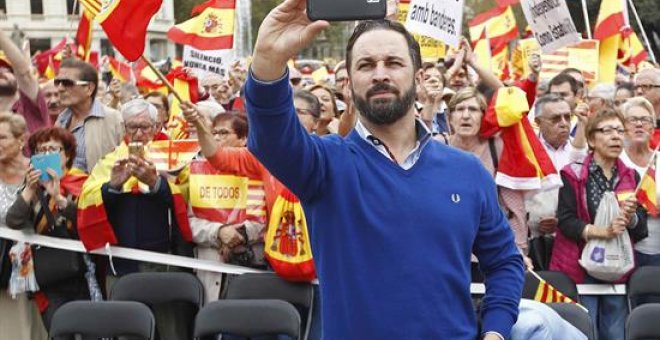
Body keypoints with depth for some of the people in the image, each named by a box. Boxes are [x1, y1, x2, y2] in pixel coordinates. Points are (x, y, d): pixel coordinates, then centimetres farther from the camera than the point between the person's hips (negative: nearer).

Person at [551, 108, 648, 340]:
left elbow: (641, 231, 8)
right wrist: (601, 231, -25)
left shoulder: (631, 177, 11)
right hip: (582, 268, -4)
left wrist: (631, 217, -14)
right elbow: (565, 220, -12)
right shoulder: (573, 174, -3)